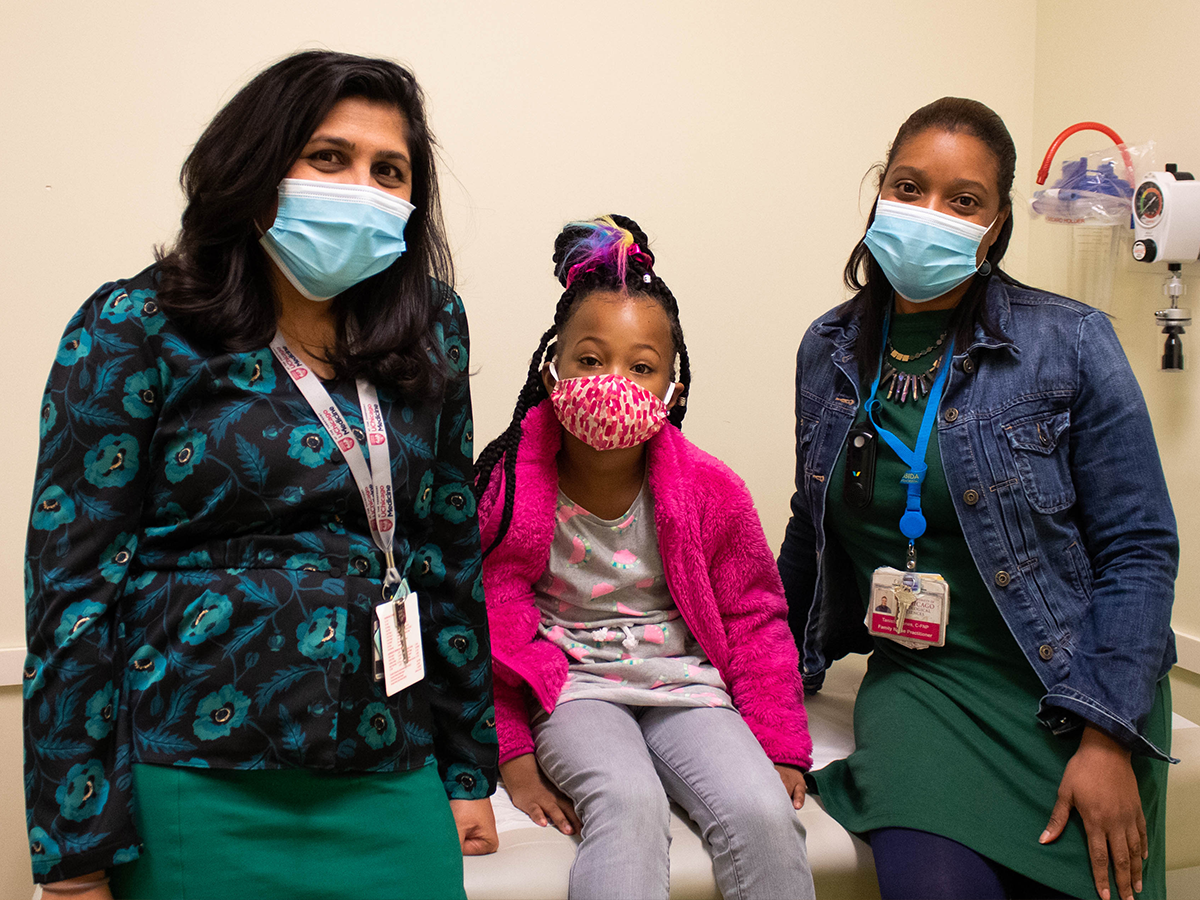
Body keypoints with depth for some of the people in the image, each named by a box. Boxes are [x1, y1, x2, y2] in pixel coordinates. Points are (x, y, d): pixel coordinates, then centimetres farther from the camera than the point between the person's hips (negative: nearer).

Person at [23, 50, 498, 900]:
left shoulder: (426, 334, 5)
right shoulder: (134, 330, -5)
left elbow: (452, 553, 9)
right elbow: (73, 583, -7)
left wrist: (468, 769, 10)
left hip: (389, 789, 3)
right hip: (196, 795, -3)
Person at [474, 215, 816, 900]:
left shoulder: (710, 492, -6)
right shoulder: (508, 489, -10)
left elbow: (753, 618, 4)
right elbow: (487, 631, -1)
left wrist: (781, 749, 1)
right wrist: (512, 754, -6)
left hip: (684, 683, 2)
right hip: (572, 687, -2)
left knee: (763, 811, -23)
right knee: (630, 804, -32)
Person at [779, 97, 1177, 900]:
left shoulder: (1070, 345, -8)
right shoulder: (828, 351, 3)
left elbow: (1138, 550, -6)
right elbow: (813, 529, 15)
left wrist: (1109, 740, -12)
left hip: (1068, 684, -1)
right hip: (916, 677, 1)